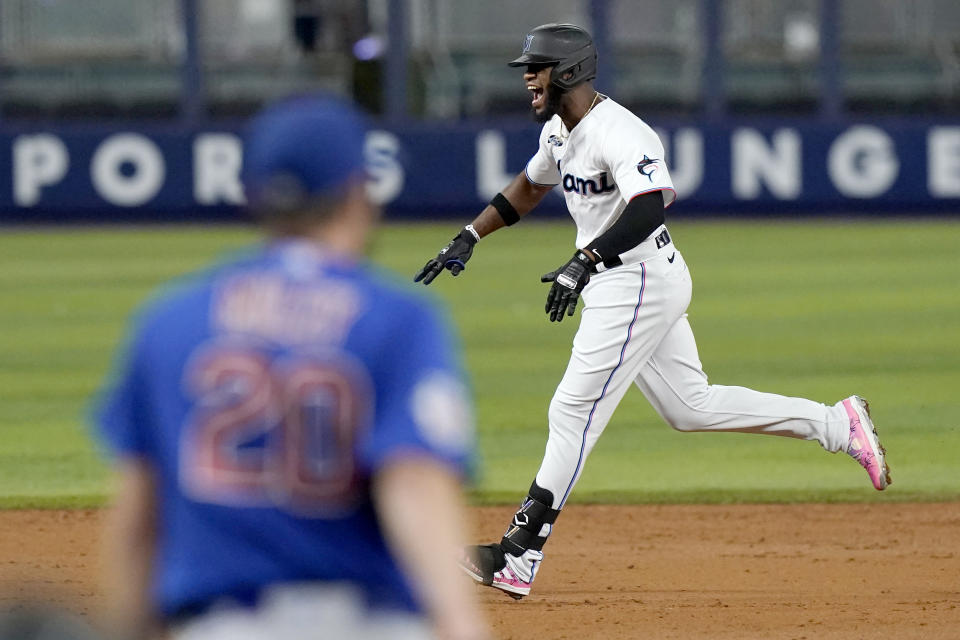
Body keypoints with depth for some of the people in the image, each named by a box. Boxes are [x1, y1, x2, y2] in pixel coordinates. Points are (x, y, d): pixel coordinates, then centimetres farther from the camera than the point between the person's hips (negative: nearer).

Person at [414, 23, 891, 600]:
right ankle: (836, 425, 20)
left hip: (640, 281, -11)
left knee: (574, 413, -10)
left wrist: (584, 262, -43)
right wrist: (468, 240, 21)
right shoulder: (559, 130, 10)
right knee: (690, 406, 15)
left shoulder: (619, 134, -22)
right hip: (614, 284, 11)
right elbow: (529, 187, 28)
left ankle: (518, 557, -10)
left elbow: (651, 203, -37)